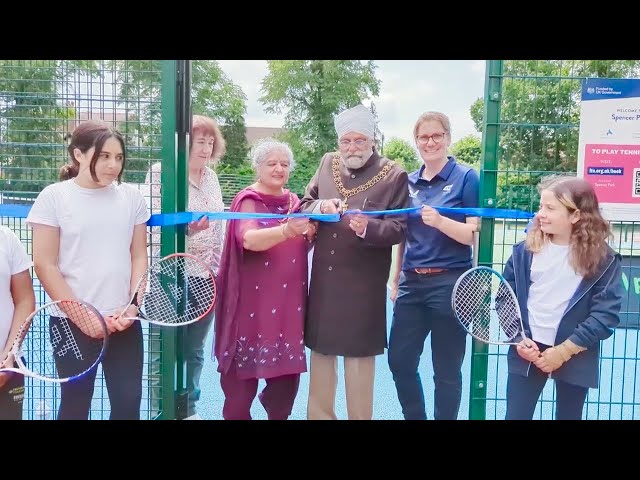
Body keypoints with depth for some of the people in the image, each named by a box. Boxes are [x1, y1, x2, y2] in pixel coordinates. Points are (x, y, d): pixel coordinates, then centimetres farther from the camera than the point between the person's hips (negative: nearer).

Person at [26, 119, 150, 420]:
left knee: (128, 403, 6)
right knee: (75, 405, 9)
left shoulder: (132, 197, 4)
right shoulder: (53, 197, -4)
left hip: (124, 322, 2)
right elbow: (45, 266, -6)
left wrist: (132, 306, -5)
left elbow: (139, 257, 8)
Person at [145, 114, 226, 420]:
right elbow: (155, 225, -11)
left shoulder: (211, 176, 11)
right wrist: (187, 226, -29)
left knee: (194, 352, 14)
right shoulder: (160, 172, -7)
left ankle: (189, 410, 28)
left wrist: (218, 267, 15)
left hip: (206, 278, 6)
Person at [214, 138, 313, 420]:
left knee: (287, 375, 7)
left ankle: (277, 415, 28)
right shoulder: (248, 201, -6)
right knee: (242, 376, 0)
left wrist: (310, 234, -4)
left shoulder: (293, 201, 10)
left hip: (287, 304, 5)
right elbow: (249, 240, -26)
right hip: (253, 305, -5)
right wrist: (287, 230, -44)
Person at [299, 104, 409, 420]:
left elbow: (398, 229, -9)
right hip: (323, 280, 5)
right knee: (320, 350, 15)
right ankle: (318, 414, 32)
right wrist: (320, 206, -11)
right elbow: (303, 206, 11)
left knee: (359, 355, 6)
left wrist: (368, 227, -27)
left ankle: (359, 416, 24)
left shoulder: (394, 175, -6)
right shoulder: (327, 163, 9)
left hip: (363, 285, -4)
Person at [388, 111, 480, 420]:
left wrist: (439, 221, -27)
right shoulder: (409, 182, 10)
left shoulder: (467, 178, -5)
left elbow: (473, 235, -11)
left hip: (449, 283, -5)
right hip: (412, 283, 5)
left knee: (446, 369, 6)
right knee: (399, 360, 9)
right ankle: (415, 418, 30)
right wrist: (395, 279, 13)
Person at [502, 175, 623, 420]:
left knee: (568, 415, 16)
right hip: (527, 351, 1)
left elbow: (606, 314, -11)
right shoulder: (525, 250, -2)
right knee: (515, 415, 6)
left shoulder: (604, 260, -8)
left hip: (575, 358, -1)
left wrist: (564, 351, -15)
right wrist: (517, 339, -10)